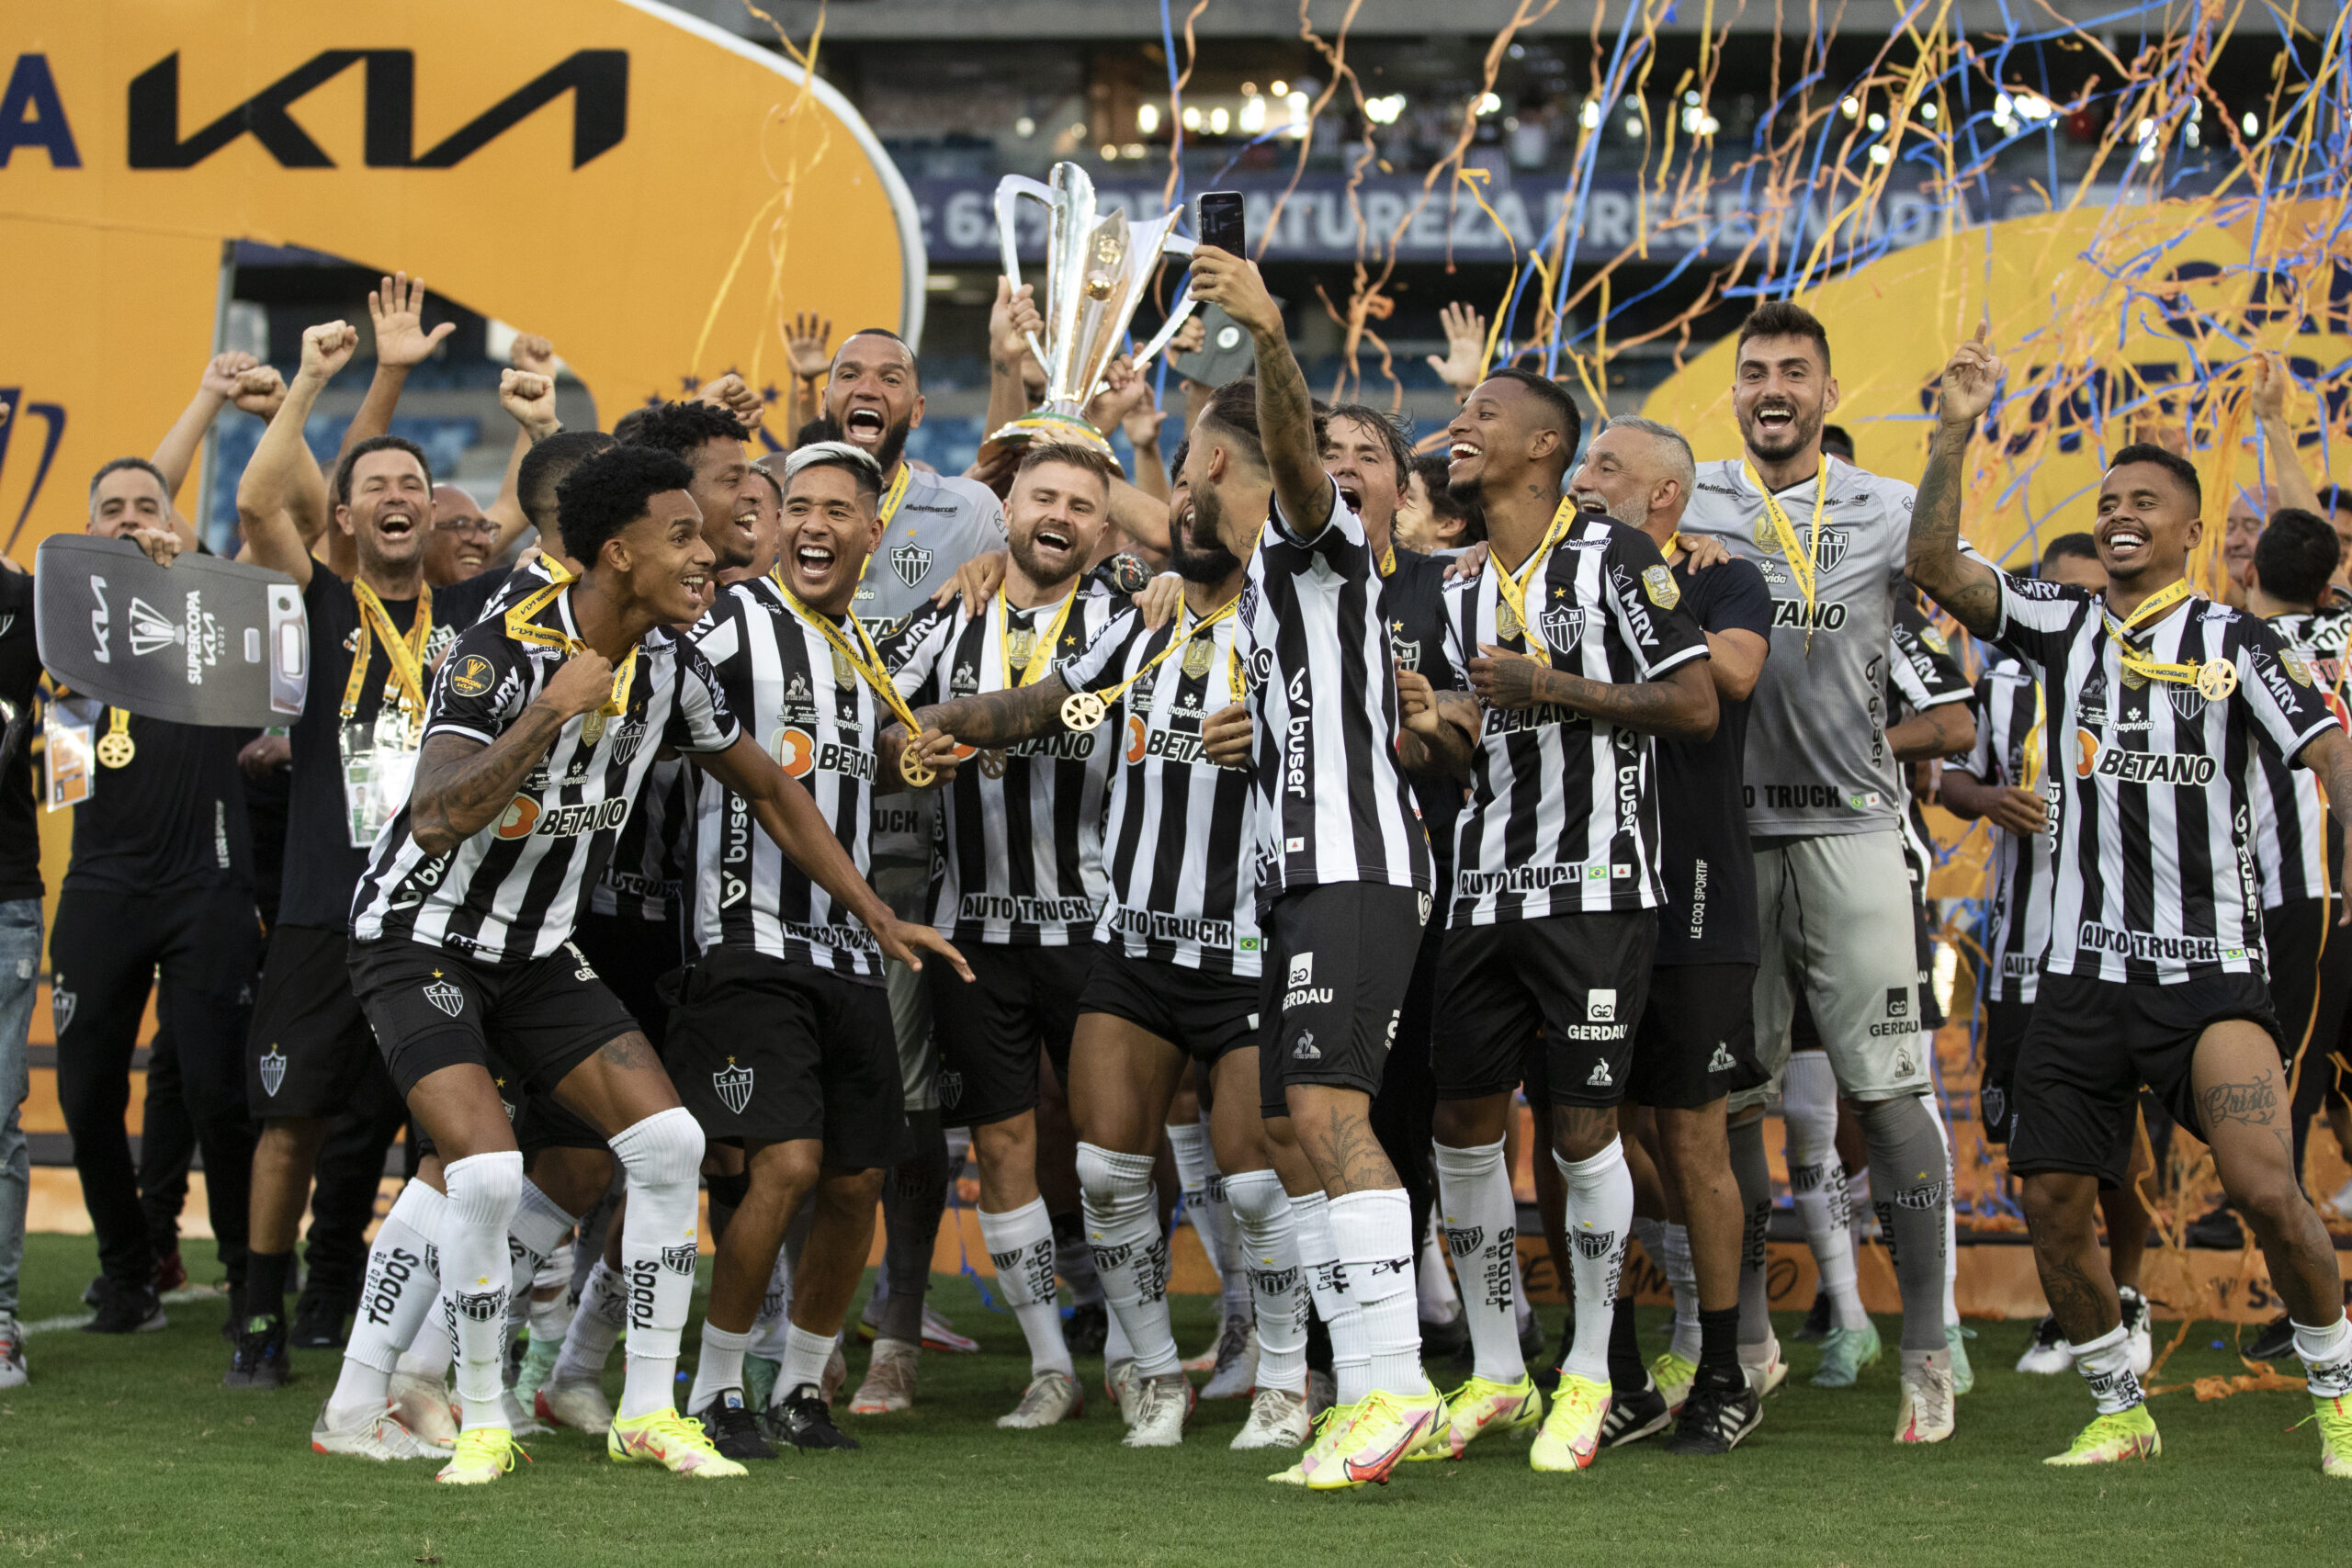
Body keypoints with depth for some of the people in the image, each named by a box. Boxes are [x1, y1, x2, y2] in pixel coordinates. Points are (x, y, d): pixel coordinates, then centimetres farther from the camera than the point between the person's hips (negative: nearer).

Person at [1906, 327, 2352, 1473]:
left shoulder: (2234, 641, 1)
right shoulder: (2061, 626, 9)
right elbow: (1935, 568, -1)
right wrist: (1953, 436, -11)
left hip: (2211, 968, -4)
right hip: (2082, 969, 4)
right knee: (2051, 1204, 3)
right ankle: (2118, 1411, 22)